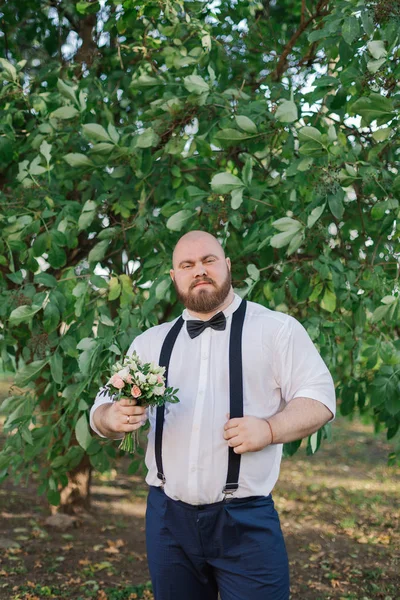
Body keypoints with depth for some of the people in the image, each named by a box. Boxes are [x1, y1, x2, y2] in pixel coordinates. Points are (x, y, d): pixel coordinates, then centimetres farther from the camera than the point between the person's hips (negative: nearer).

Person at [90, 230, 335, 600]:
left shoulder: (277, 329, 1)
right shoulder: (151, 342, 12)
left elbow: (318, 397, -1)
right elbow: (104, 408, 12)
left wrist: (270, 429, -20)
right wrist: (114, 417, -12)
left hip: (246, 518, -4)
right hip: (168, 517, 4)